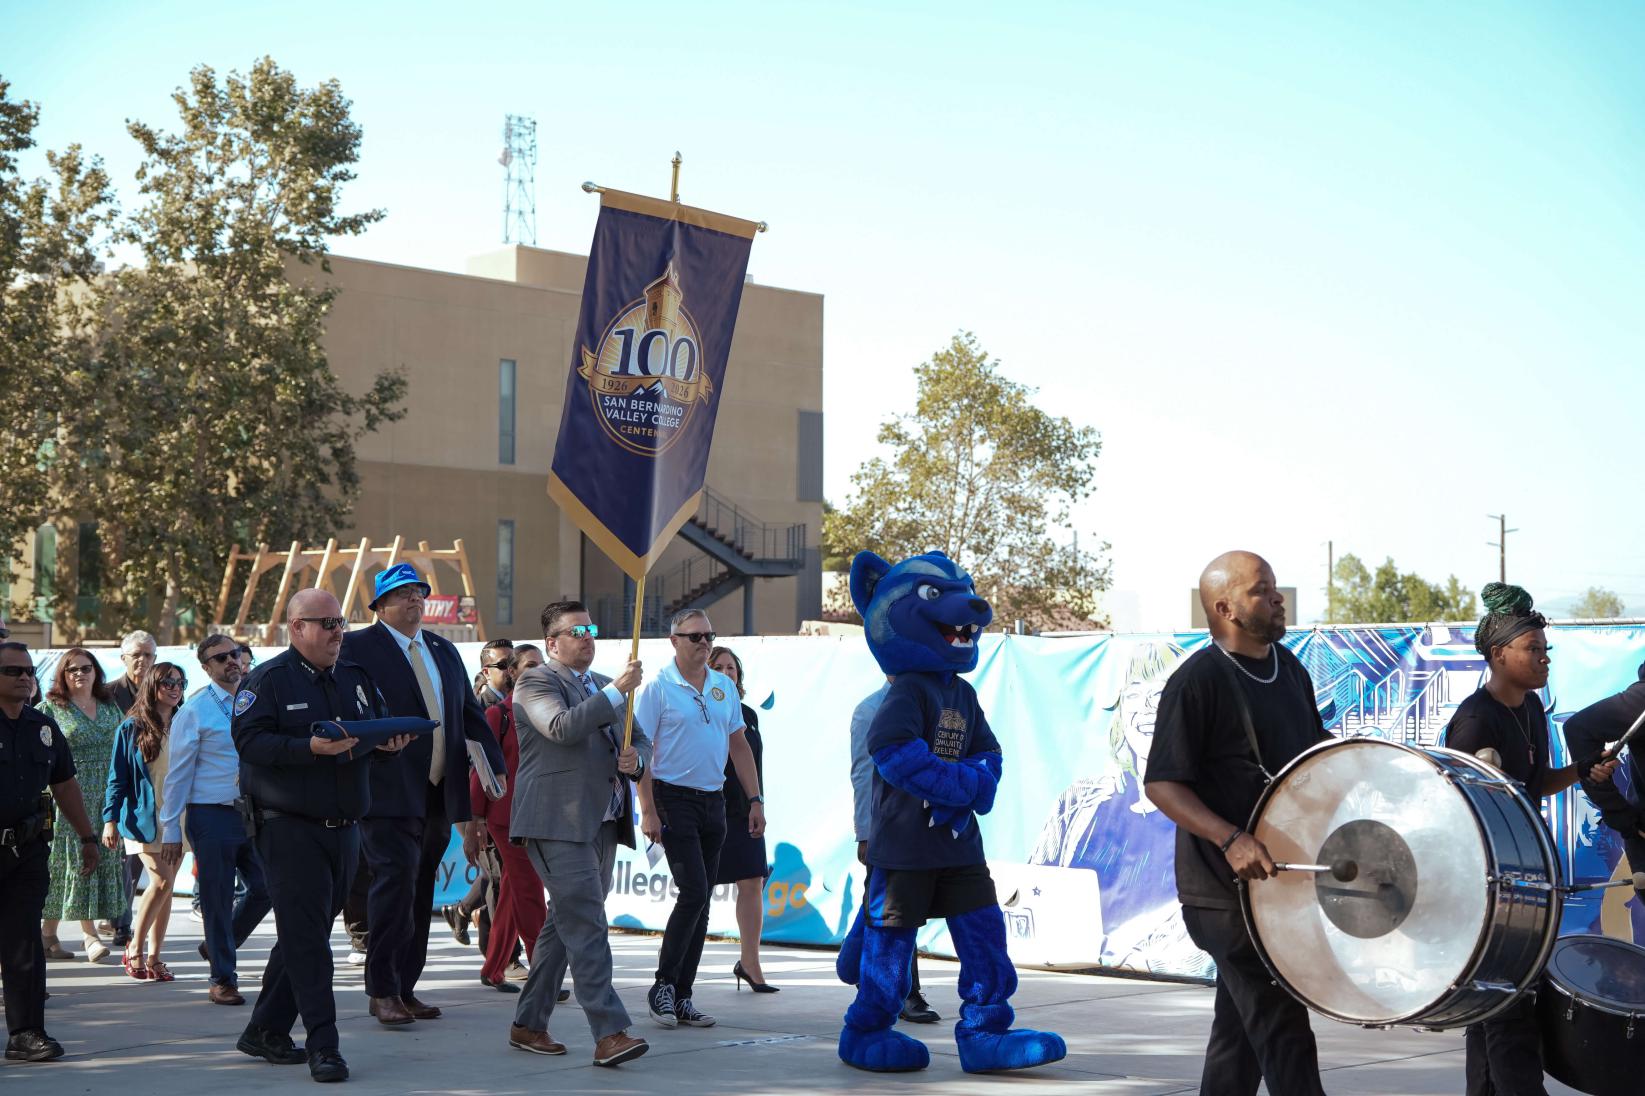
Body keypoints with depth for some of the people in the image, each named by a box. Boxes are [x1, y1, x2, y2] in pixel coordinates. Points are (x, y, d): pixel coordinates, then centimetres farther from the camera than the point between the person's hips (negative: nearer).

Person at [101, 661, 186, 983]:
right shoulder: (132, 729, 0)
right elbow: (117, 777, 0)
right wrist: (110, 820, -6)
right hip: (145, 819, -4)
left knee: (166, 886, 4)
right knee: (161, 881, -15)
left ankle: (154, 957, 10)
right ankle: (134, 949, 1)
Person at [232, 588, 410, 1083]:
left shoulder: (356, 678, 15)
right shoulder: (268, 680, -4)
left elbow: (380, 737, 18)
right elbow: (250, 741, -15)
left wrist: (390, 746, -5)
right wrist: (311, 748, -26)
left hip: (344, 829, 7)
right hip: (289, 826, -7)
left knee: (304, 935, 13)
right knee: (305, 936, -9)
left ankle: (266, 1030, 25)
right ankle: (323, 1045, -9)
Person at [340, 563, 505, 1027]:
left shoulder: (444, 651, 18)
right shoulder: (357, 648, -2)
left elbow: (471, 713, 19)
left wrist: (495, 764, 9)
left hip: (437, 793, 7)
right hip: (389, 793, -7)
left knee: (420, 890, 10)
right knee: (396, 879, -14)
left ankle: (404, 988, 18)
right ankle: (382, 990, -6)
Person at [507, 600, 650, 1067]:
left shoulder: (603, 686, 22)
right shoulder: (535, 682, -2)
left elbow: (641, 740, 24)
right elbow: (562, 727, -20)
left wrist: (635, 758, 0)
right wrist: (618, 691, -20)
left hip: (602, 824, 8)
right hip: (558, 823, -8)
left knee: (564, 923, 12)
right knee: (585, 924, -14)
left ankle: (528, 1025, 21)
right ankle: (609, 1032, -18)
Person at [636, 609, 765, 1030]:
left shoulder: (724, 687, 11)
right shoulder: (658, 688, -6)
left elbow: (739, 746, 16)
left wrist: (755, 799, 9)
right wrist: (648, 810, -15)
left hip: (714, 802, 6)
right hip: (674, 801, -6)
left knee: (700, 900, 7)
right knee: (694, 893, -14)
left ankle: (682, 996, 13)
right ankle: (663, 986, -2)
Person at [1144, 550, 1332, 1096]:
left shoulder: (1289, 667, 10)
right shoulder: (1197, 681, -16)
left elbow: (1316, 743, 25)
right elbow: (1161, 783, -18)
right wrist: (1231, 839, -30)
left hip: (1282, 879, 8)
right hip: (1227, 890, -8)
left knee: (1241, 1029, 17)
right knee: (1281, 1032, -10)